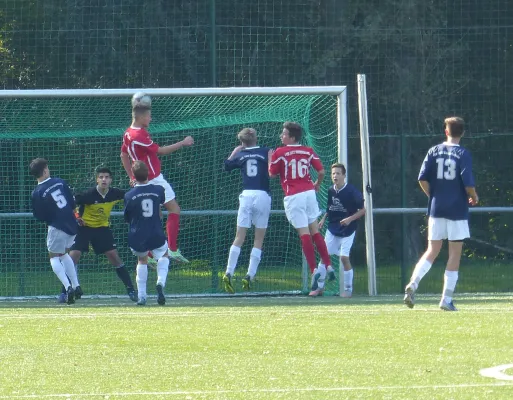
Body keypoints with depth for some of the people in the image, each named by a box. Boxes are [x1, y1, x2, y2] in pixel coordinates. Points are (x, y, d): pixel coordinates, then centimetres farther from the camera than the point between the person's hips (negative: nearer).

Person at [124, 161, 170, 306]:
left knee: (142, 260, 29)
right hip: (156, 236, 0)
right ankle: (160, 282, -2)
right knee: (164, 256, 28)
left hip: (136, 238, 0)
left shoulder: (129, 195, -9)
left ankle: (141, 296, 18)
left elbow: (127, 218, 5)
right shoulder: (158, 190, -5)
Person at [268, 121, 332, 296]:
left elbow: (272, 173, 2)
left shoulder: (280, 153, -6)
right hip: (309, 193, 4)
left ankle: (314, 270, -15)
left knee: (304, 234, -7)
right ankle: (327, 266, 10)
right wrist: (317, 184, 28)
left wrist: (269, 159, 20)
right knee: (315, 231, 14)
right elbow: (321, 171, 9)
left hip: (293, 196, -4)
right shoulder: (308, 151, 8)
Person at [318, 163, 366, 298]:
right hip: (332, 228, 5)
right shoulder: (331, 191, 0)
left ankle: (348, 289, 1)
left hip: (347, 229, -5)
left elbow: (363, 210, -10)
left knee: (344, 257, -13)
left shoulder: (351, 191, -15)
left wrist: (350, 219, -22)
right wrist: (323, 219, 2)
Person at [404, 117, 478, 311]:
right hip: (457, 210, -3)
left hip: (436, 208, 3)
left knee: (432, 251, 10)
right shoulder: (463, 154, -7)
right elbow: (468, 184, -13)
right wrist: (474, 198, 7)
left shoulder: (434, 151, 3)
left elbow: (423, 179, -1)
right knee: (455, 255, 4)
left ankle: (413, 284, -14)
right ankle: (447, 299, 2)